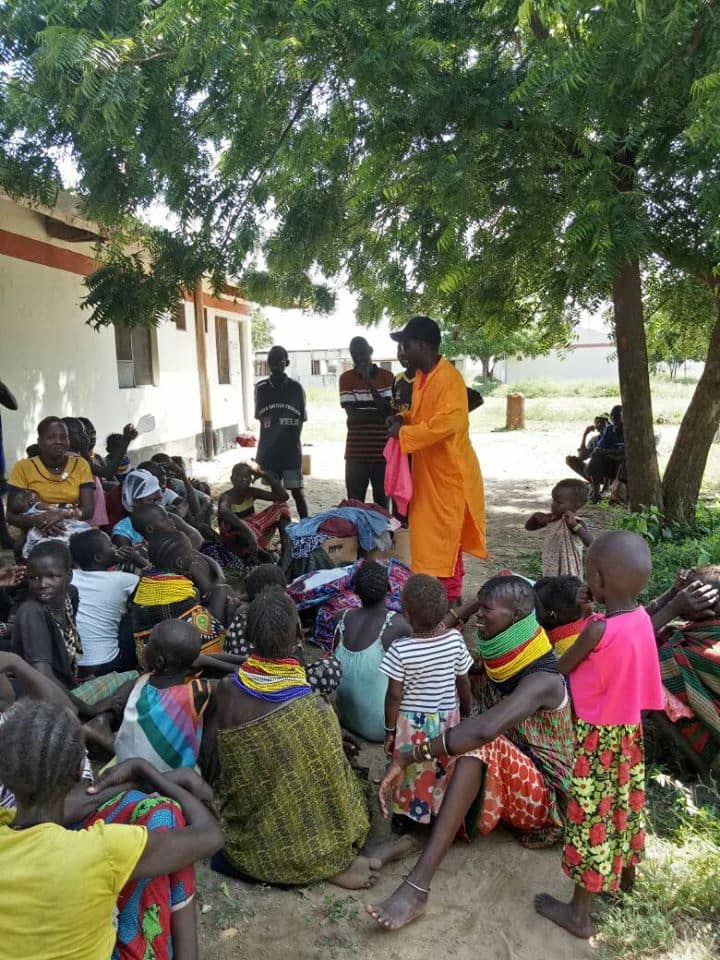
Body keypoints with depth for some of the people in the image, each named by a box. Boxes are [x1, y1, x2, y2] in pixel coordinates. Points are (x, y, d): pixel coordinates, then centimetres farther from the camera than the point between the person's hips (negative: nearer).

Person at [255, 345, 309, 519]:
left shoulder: (296, 388, 0)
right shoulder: (261, 388, 4)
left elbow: (301, 419, 5)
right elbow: (260, 417, 9)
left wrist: (292, 441, -1)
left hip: (291, 450, -2)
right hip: (268, 450, 2)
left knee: (297, 491, 0)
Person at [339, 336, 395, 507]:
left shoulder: (387, 377, 3)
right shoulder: (346, 378, 3)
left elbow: (388, 411, -9)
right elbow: (351, 414, -8)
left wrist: (370, 383, -12)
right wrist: (379, 414, -11)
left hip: (382, 452, 0)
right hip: (356, 453, 0)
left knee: (382, 503, 5)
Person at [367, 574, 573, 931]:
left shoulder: (542, 680, -27)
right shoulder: (497, 659, -1)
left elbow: (483, 730, -43)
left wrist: (408, 756, -42)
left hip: (542, 797, -9)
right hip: (501, 783, 9)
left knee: (478, 744, -36)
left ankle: (417, 887, -43)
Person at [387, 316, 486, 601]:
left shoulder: (448, 379, -20)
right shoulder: (421, 376, 10)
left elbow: (446, 423, -31)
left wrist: (404, 433, -22)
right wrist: (403, 419, 3)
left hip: (449, 472, -9)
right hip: (428, 471, 9)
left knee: (444, 538, -2)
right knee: (429, 535, 15)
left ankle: (450, 596, 9)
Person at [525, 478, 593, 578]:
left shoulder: (577, 523, -19)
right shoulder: (551, 518, -2)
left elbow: (591, 543, -35)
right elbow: (529, 526, 9)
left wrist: (574, 525, -45)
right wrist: (536, 516, -12)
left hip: (569, 574, -6)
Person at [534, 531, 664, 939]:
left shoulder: (597, 630, -30)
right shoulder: (642, 618, -9)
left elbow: (560, 669, -13)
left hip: (597, 736, -7)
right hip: (629, 726, 7)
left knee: (591, 815, 5)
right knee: (625, 801, 26)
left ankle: (580, 913, 19)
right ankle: (627, 871, 49)